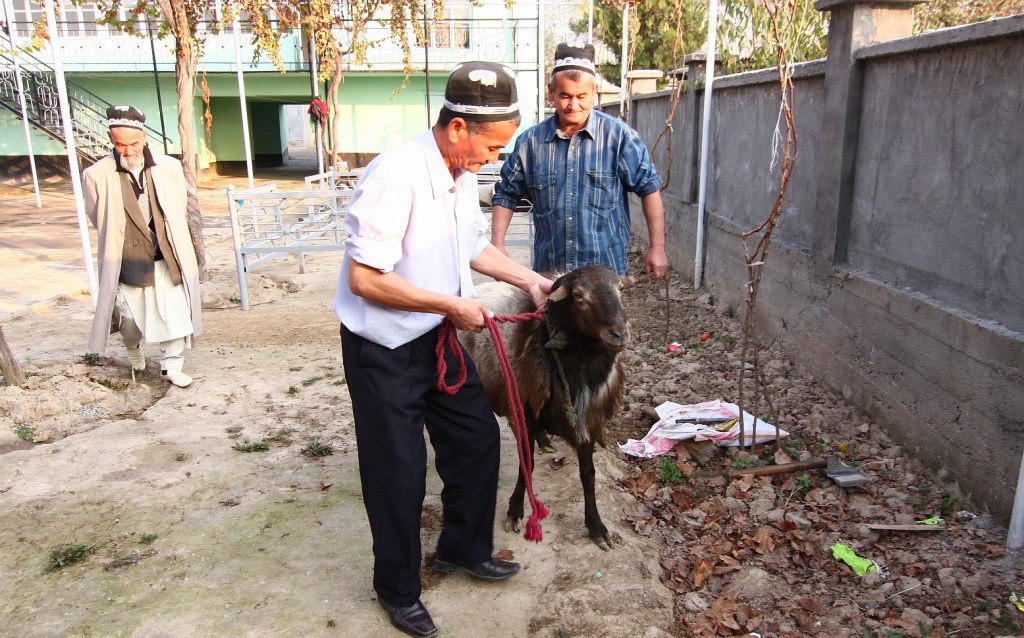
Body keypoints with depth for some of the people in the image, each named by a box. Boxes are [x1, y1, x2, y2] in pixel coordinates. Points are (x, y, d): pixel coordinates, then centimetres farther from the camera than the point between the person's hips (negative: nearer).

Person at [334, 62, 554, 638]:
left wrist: (529, 280, 8)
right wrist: (453, 304, -22)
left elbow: (474, 244, 17)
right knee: (398, 472, 5)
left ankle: (463, 548, 38)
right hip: (383, 347, -8)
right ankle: (398, 590, 29)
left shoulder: (462, 174, 0)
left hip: (437, 334, 8)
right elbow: (365, 279, -28)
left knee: (476, 437, 15)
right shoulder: (397, 177, -27)